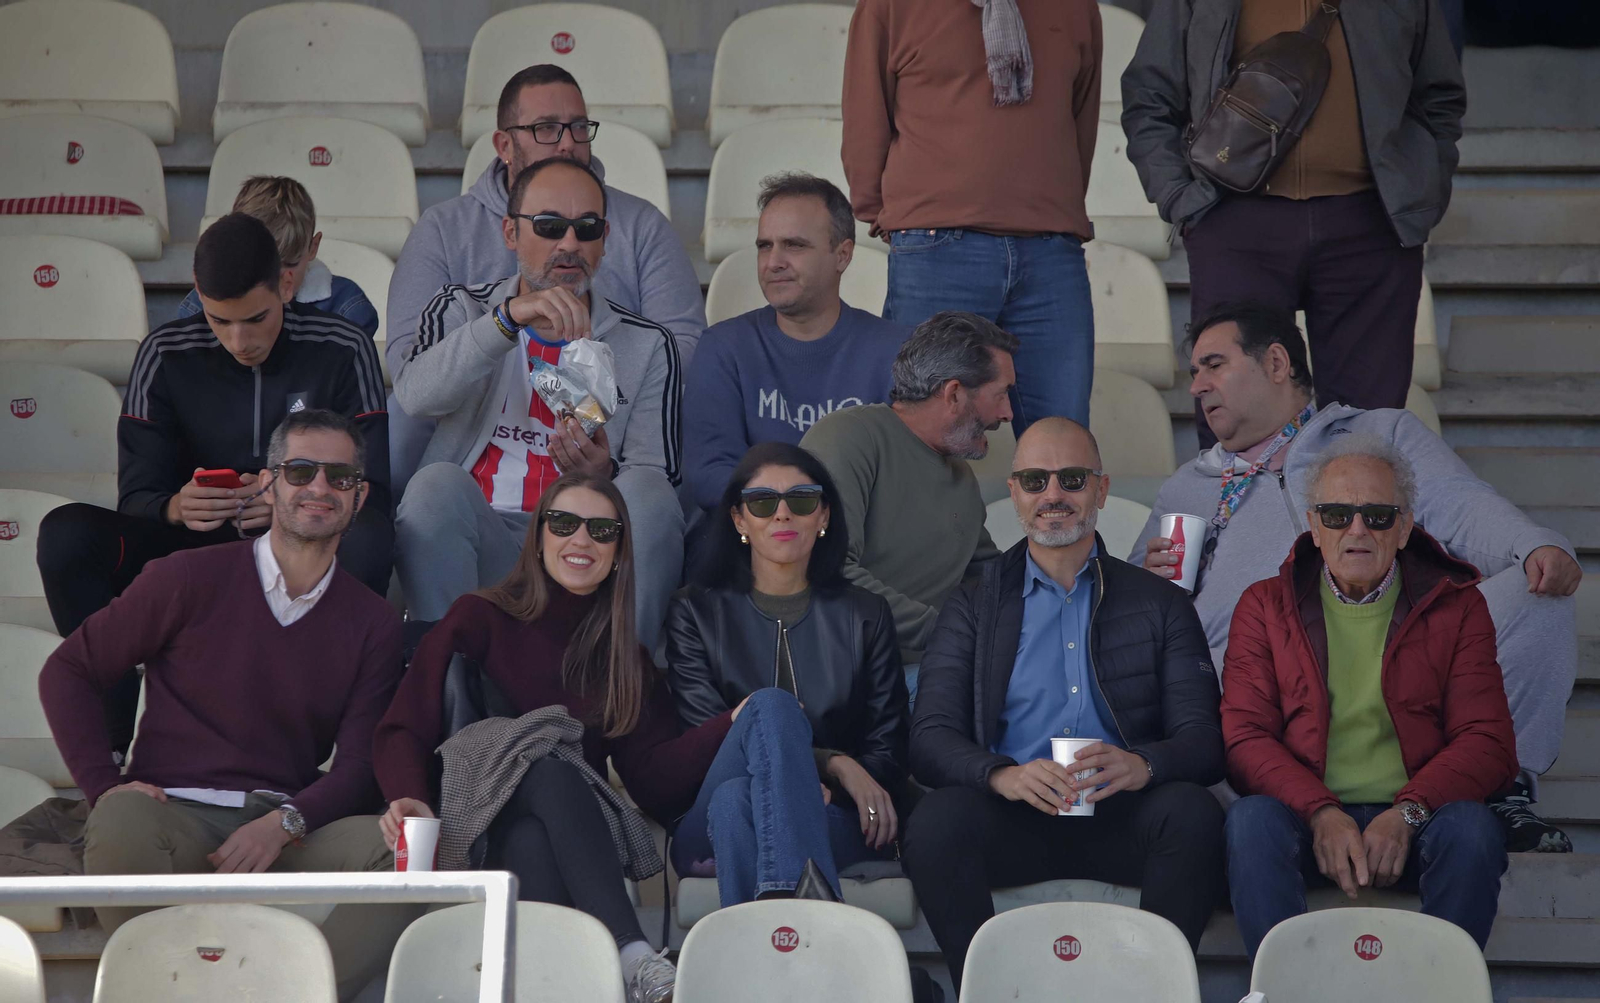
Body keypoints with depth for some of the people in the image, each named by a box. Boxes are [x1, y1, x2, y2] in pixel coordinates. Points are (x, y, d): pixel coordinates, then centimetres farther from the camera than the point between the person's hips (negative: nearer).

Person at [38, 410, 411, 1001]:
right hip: (175, 815, -2)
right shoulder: (193, 578, 6)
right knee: (122, 824, -37)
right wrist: (105, 787, -5)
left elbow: (360, 765, 7)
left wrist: (284, 823, -14)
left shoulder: (374, 624, 13)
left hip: (288, 834, 2)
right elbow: (68, 671, 10)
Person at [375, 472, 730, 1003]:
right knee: (553, 771, -33)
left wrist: (732, 725, -15)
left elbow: (652, 779, 2)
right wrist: (411, 801, -26)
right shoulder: (479, 619, 7)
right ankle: (634, 960, -48)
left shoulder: (625, 657, 17)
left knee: (533, 841, -33)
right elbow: (405, 731, -4)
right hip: (475, 835, -3)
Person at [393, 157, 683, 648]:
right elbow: (415, 394, -10)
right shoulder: (463, 308, 14)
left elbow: (656, 484, 4)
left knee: (648, 491, -28)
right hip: (478, 543, 0)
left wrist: (602, 476, -20)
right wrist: (509, 318, -26)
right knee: (437, 483, -30)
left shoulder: (647, 346, 14)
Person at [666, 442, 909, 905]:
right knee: (772, 705, -35)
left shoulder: (865, 616, 20)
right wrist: (833, 764, -13)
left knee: (736, 802, -36)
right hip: (708, 828, -1)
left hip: (836, 822, 1)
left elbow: (889, 749, 12)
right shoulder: (696, 612, 16)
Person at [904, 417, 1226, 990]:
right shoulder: (973, 606, 18)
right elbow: (930, 737, 4)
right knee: (936, 819, -31)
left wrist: (1142, 765, -19)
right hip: (1014, 815, 0)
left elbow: (1204, 741, 6)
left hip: (1120, 819, 0)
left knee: (1193, 811, -31)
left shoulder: (1161, 605, 18)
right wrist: (1000, 774, -19)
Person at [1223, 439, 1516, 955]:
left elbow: (1488, 742, 3)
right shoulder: (1265, 606, 13)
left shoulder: (1456, 607, 12)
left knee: (1472, 829, -32)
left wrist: (1406, 814, -16)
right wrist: (1322, 814, -17)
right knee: (1251, 822, -32)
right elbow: (1244, 737, 2)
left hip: (1415, 819, 0)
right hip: (1306, 815, 0)